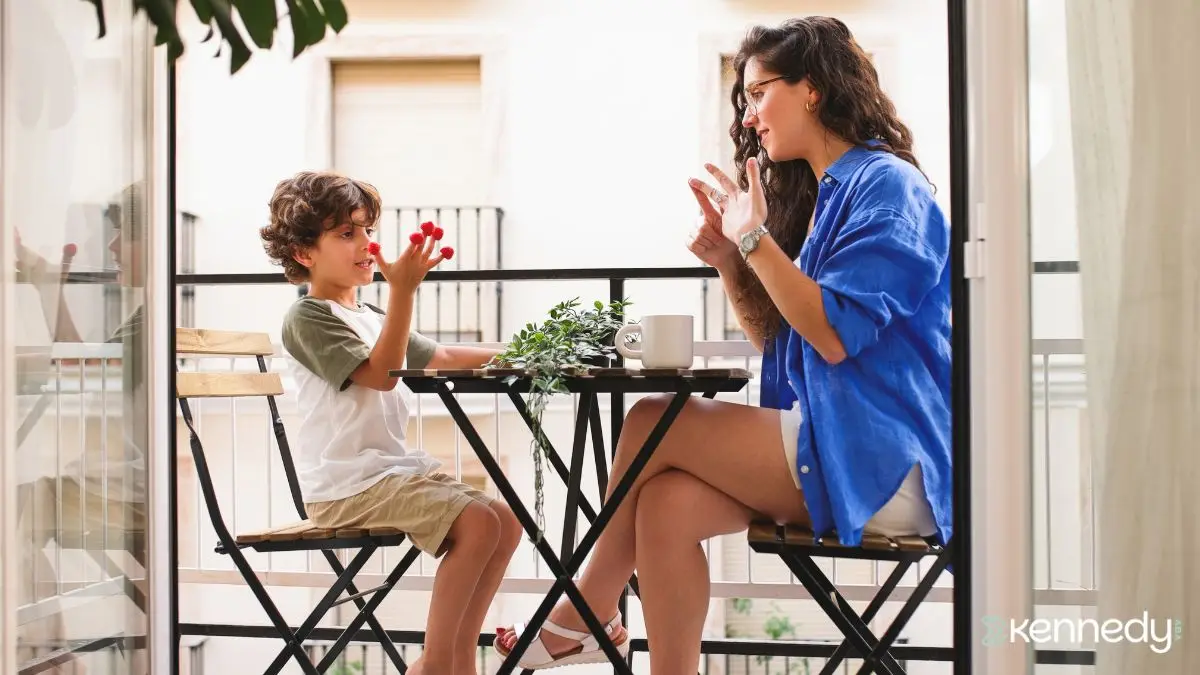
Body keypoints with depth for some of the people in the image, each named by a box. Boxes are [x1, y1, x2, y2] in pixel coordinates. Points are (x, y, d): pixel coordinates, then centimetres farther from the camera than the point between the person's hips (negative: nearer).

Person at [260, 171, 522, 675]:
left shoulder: (371, 317, 21)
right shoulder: (308, 318, -8)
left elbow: (442, 358, 28)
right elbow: (380, 373, -20)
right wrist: (403, 291, -26)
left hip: (396, 466, 9)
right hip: (346, 484, -9)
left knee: (507, 521, -3)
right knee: (477, 523, -23)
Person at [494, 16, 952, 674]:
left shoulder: (885, 185, -8)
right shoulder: (818, 194, 19)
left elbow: (836, 336, -18)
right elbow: (777, 342, 18)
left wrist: (754, 237, -16)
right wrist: (728, 262, 3)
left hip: (885, 463, -8)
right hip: (829, 452, 8)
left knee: (653, 423, -11)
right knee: (668, 502, -14)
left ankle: (587, 615, 8)